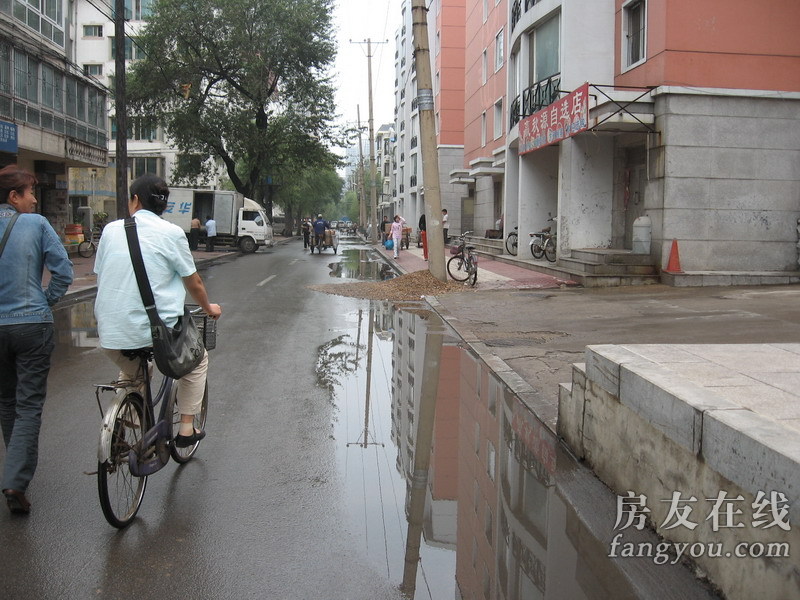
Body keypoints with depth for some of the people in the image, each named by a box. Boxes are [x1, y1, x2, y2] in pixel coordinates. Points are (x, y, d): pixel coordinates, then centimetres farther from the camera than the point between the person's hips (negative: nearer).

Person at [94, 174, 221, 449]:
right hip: (155, 331, -4)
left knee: (131, 373, 35)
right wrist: (208, 308, 25)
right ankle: (186, 428, 20)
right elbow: (193, 283, 4)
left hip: (110, 333, 4)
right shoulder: (171, 233, -3)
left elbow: (100, 277, 15)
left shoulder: (111, 229, 7)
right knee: (197, 360, 25)